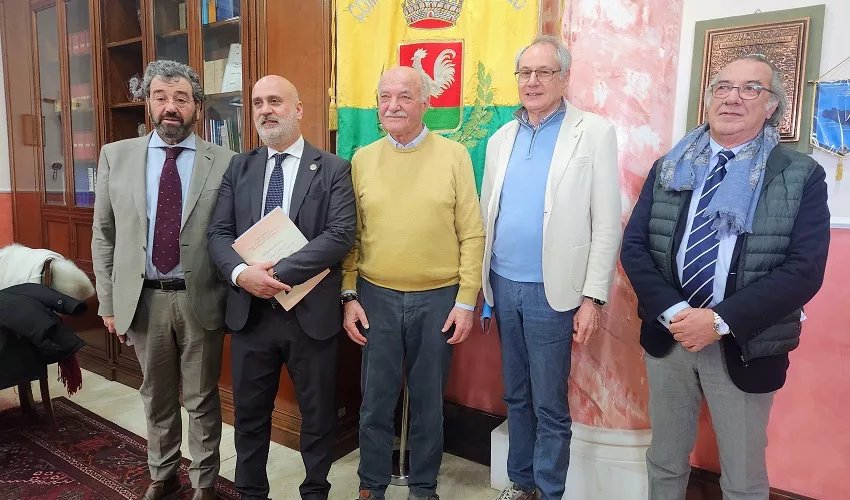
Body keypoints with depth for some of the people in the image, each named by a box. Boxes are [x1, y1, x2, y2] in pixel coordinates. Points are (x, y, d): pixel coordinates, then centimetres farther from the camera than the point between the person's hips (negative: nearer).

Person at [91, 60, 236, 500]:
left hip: (200, 300, -2)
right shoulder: (116, 156, 3)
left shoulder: (224, 163, -4)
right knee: (156, 398, 19)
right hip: (143, 299, 3)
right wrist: (108, 301, 4)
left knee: (201, 399, 12)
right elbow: (103, 235, 6)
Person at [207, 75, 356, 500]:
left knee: (318, 413, 13)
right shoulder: (238, 168, 9)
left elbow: (342, 235, -14)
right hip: (250, 311, 3)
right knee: (250, 412, 17)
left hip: (312, 312, -2)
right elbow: (219, 233, 3)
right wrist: (241, 272, -17)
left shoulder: (333, 169, -2)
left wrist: (280, 272, -21)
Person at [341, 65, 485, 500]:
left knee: (428, 399, 13)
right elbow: (350, 236, 7)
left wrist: (466, 301, -6)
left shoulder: (454, 156, -2)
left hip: (438, 298, -1)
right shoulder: (361, 160, 4)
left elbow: (472, 234, -3)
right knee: (376, 398, 12)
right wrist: (349, 295, 1)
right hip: (376, 297, 2)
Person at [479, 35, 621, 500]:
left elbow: (607, 224, -7)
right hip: (503, 286, 5)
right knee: (515, 395, 17)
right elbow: (486, 216, 11)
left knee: (549, 404, 6)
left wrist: (593, 298, -11)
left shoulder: (594, 132, -4)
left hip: (552, 291, -4)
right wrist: (480, 282, 8)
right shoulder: (501, 139, 10)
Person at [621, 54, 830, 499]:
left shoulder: (802, 176, -4)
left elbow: (805, 269, -12)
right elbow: (633, 246, -2)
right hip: (666, 334, 2)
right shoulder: (668, 169, 3)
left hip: (745, 346, -2)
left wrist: (721, 321, -20)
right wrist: (672, 311, -16)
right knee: (664, 462, 19)